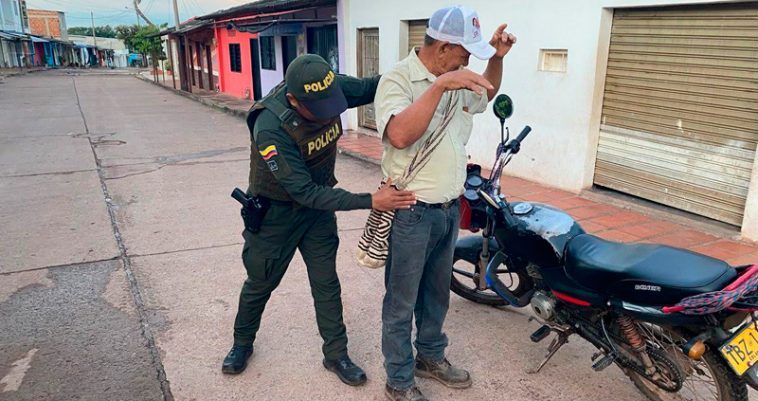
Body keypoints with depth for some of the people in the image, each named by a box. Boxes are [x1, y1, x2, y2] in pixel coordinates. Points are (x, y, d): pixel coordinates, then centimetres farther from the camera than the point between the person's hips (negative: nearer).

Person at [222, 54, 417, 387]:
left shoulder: (331, 89, -20)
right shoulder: (270, 128, -36)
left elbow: (369, 87, -4)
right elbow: (305, 192, -34)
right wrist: (371, 201, -37)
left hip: (319, 203, 4)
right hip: (275, 211, -4)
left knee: (326, 283, 11)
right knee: (261, 283, 16)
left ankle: (336, 354, 29)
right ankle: (242, 343, 43)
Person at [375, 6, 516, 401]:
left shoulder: (454, 79, 6)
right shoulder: (397, 79, -16)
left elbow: (486, 95, 27)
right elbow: (400, 135, -33)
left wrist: (497, 57, 10)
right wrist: (439, 86, -33)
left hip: (449, 208, 8)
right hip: (412, 212, -7)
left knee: (437, 293, 23)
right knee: (402, 302, 8)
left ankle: (430, 356, 43)